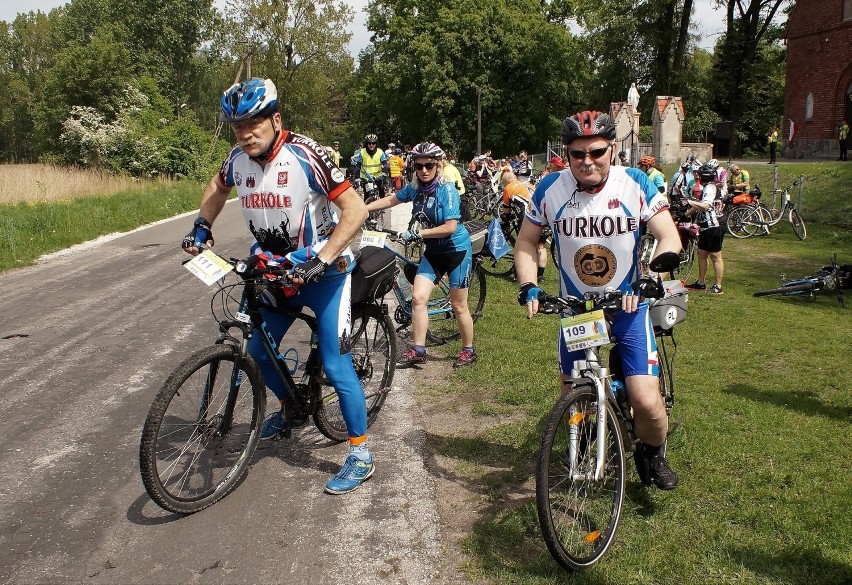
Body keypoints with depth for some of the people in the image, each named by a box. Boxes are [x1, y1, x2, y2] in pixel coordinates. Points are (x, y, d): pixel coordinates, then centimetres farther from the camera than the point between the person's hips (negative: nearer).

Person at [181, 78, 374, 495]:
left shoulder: (304, 155, -23)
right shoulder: (238, 159, -4)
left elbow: (355, 209, -25)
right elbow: (217, 188, 20)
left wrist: (321, 260, -31)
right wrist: (201, 227, 6)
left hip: (323, 272, -6)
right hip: (277, 271, 6)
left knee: (335, 366, -8)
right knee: (258, 352, 13)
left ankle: (360, 456, 7)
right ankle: (290, 407, 43)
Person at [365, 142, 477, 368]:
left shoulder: (447, 190, -21)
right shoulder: (415, 188, -3)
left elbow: (450, 227, -26)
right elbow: (391, 200, 10)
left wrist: (418, 233, -28)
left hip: (457, 251, -6)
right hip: (433, 252, 6)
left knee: (458, 306, 3)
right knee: (418, 297, -6)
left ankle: (469, 350, 21)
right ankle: (418, 350, 3)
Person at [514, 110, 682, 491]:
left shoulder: (635, 184, -13)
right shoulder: (551, 189, -10)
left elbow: (669, 238, -13)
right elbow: (526, 242, 0)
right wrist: (528, 286, -16)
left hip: (628, 305, -2)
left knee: (646, 402, -13)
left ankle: (653, 454, 22)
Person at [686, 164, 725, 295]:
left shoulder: (709, 188, -16)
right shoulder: (705, 188, 17)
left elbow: (705, 206, -33)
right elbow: (698, 207, 22)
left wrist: (690, 202, -33)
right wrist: (685, 214, 14)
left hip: (712, 229, -11)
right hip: (705, 228, 11)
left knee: (715, 257, -4)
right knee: (701, 254, 15)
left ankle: (718, 286, 0)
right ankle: (700, 283, 23)